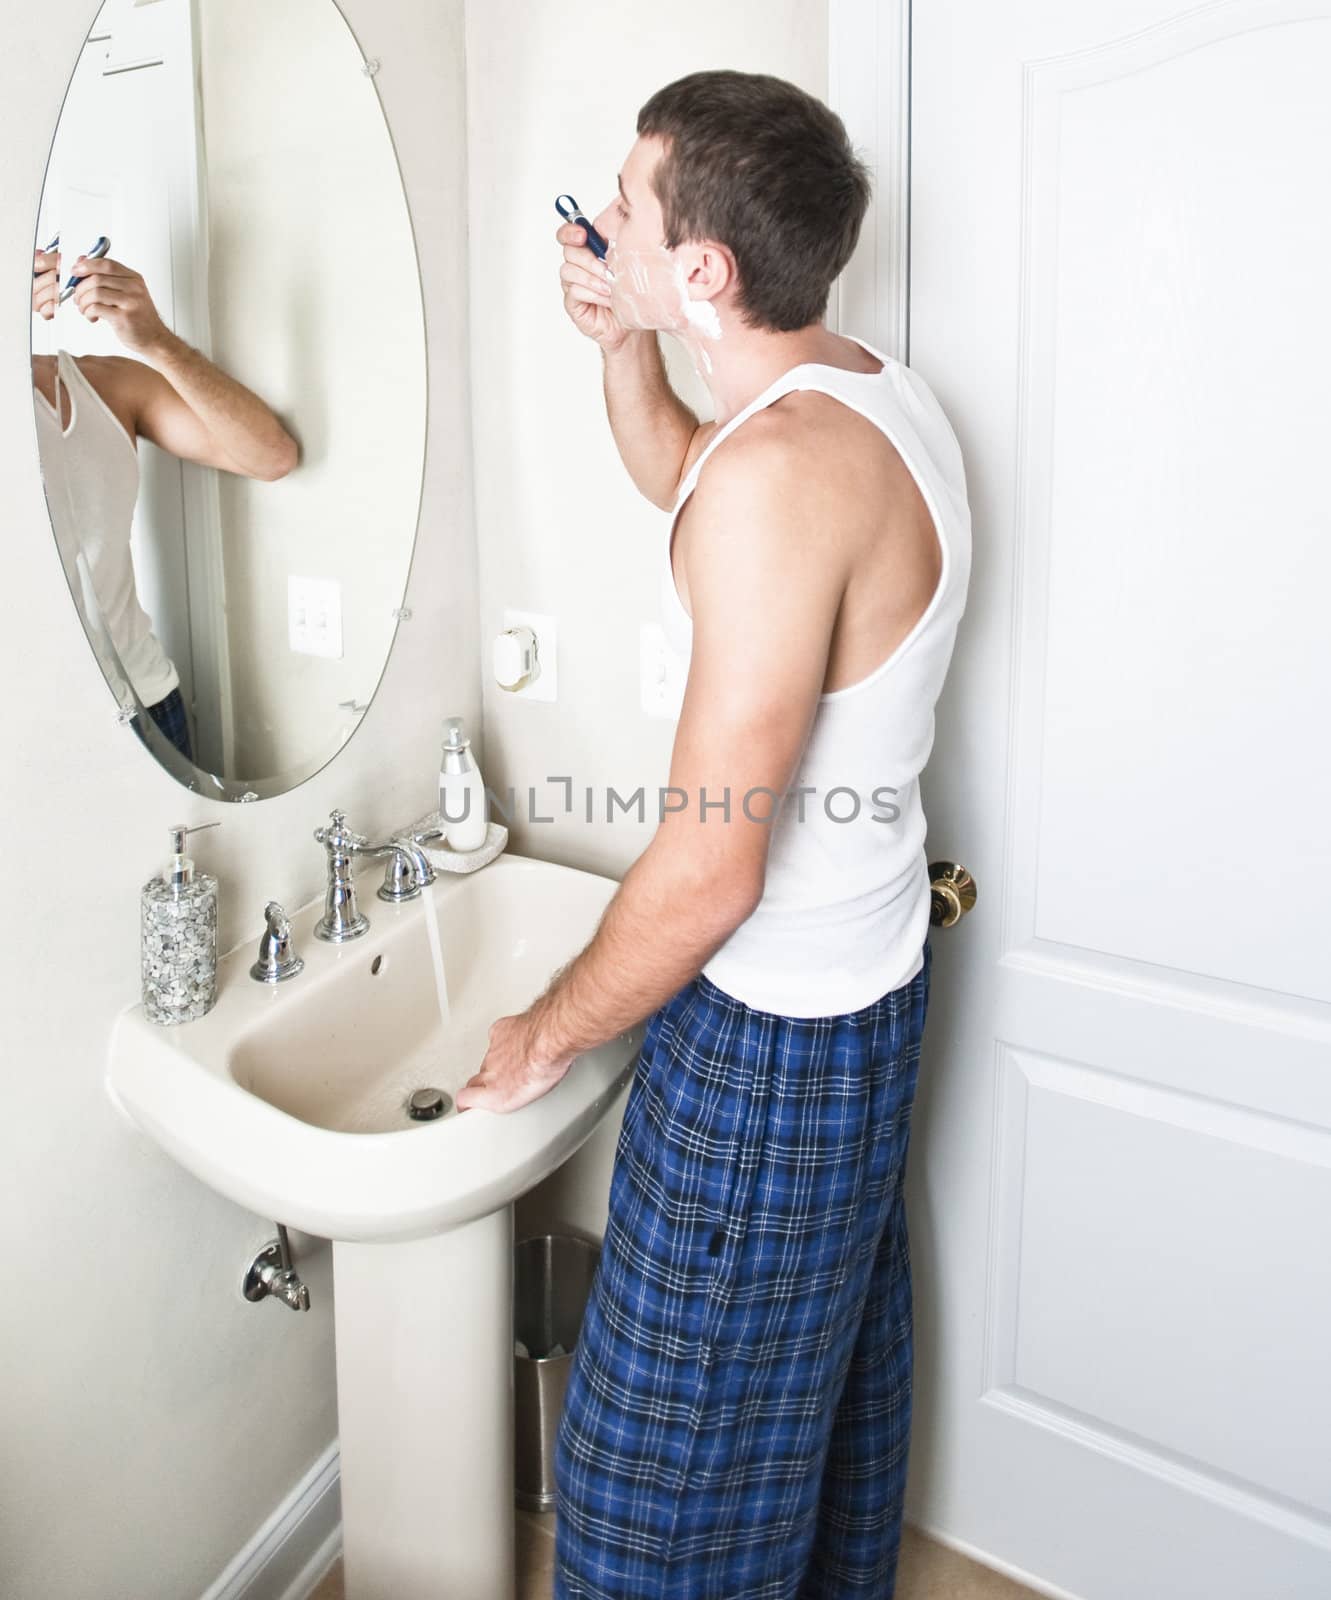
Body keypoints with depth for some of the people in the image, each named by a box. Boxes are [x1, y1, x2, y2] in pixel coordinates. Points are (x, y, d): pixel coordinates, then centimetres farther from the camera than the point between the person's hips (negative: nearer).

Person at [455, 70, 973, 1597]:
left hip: (770, 1027, -10)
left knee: (668, 1467, 10)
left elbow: (710, 869, -28)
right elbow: (677, 481, 23)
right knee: (836, 1347, 29)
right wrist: (622, 348, 4)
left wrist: (548, 1034, -12)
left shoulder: (779, 472, -29)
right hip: (875, 971, 10)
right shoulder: (867, 383, 1)